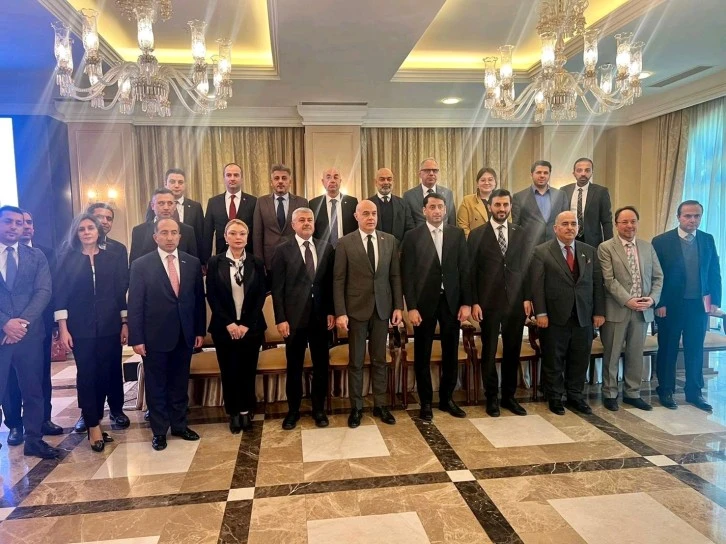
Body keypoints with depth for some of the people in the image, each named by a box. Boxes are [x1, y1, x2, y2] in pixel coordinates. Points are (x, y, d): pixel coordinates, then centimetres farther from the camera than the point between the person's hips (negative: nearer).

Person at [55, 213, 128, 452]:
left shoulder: (113, 258, 6)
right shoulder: (68, 259, 2)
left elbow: (122, 292, 5)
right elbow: (60, 295, -2)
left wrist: (125, 324, 1)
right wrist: (62, 328, -9)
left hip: (110, 326, 2)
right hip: (81, 328, -2)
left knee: (104, 375, 8)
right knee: (86, 375, 1)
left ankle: (94, 420, 24)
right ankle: (93, 425, 11)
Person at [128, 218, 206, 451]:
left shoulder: (193, 263, 4)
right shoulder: (141, 265, -4)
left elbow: (199, 299, 7)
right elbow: (135, 305, -6)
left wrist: (200, 330, 6)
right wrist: (136, 338, -10)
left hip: (184, 335, 3)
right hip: (155, 336, -3)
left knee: (180, 384, 14)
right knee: (156, 386, 10)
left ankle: (179, 425, 30)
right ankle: (159, 431, 24)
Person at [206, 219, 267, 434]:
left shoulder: (256, 263, 2)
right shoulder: (215, 262, 0)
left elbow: (261, 296, -1)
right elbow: (211, 296, -3)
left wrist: (247, 324, -9)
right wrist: (228, 323, -11)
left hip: (251, 327, 1)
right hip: (224, 327, 0)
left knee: (248, 371, 6)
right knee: (229, 372, 7)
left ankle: (247, 412, 21)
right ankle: (233, 414, 21)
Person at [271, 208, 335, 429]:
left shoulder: (325, 247, 6)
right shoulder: (283, 250, -2)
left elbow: (330, 282, 6)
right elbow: (277, 288, -4)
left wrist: (331, 311, -1)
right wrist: (280, 319, -10)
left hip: (320, 316, 2)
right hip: (294, 317, -2)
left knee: (321, 365, 10)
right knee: (294, 367, 9)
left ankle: (319, 409, 25)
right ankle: (293, 410, 25)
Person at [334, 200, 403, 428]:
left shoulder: (390, 241, 5)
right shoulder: (345, 243, -4)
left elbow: (395, 276, 6)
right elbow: (338, 280, -6)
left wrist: (398, 306, 0)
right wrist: (340, 312, -11)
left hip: (382, 308, 2)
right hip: (356, 308, -2)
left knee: (379, 360, 11)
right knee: (356, 361, 8)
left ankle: (380, 405, 24)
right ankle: (356, 407, 21)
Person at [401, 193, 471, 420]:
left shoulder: (457, 234, 5)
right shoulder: (413, 236, -2)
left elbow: (464, 270, 4)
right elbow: (407, 274, -5)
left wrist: (466, 302, -2)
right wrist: (411, 307, -11)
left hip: (451, 300, 2)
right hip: (424, 302, -2)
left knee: (451, 353, 11)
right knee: (422, 355, 7)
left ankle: (447, 398, 27)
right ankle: (426, 402, 21)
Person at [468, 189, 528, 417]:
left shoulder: (520, 233, 8)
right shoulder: (477, 234, 0)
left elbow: (525, 267, 9)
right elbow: (471, 271, -2)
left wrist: (527, 298, 2)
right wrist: (474, 302, -8)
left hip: (516, 301, 3)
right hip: (489, 302, -2)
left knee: (512, 351, 10)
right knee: (489, 351, 6)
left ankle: (509, 396, 24)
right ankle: (492, 398, 20)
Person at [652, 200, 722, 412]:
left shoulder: (708, 240, 5)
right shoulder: (661, 241, -8)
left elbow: (714, 273, 8)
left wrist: (715, 301, 2)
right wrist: (659, 304, -12)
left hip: (699, 305, 4)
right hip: (670, 305, -3)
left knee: (695, 351, 12)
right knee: (668, 350, 8)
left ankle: (694, 392, 25)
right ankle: (666, 391, 20)